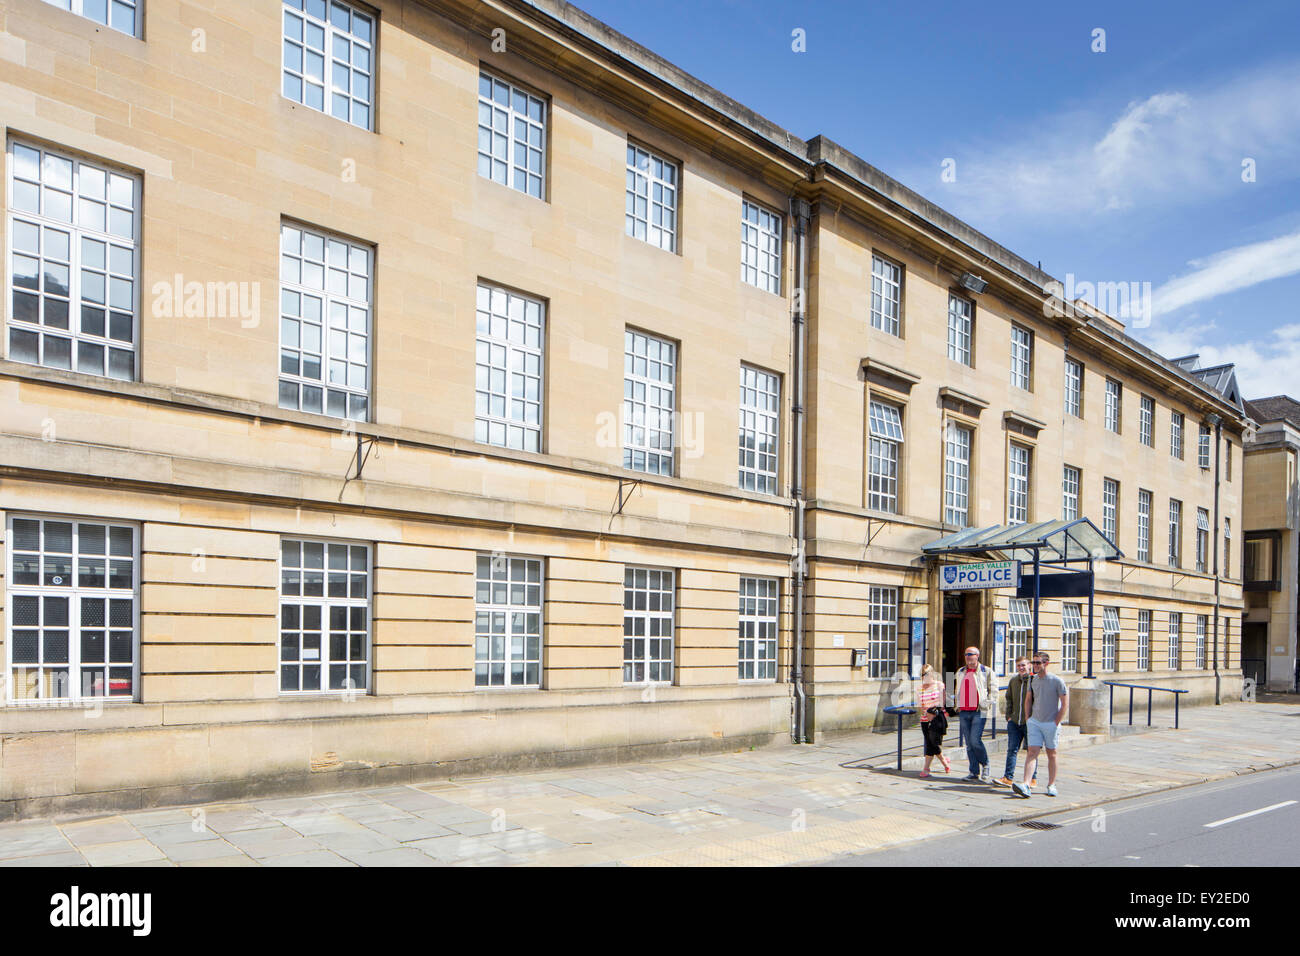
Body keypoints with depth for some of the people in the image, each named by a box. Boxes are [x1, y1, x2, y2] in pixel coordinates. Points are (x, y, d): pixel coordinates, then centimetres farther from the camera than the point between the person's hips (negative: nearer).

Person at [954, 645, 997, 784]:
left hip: (979, 711, -5)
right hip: (964, 712, 5)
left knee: (975, 740, -14)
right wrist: (958, 705, 18)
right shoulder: (960, 672, 16)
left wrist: (987, 704, -6)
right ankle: (974, 772, 13)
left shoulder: (986, 672, 1)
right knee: (969, 744, 6)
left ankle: (985, 766, 8)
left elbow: (993, 689, 1)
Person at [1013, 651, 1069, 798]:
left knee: (1051, 754, 8)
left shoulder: (1057, 681, -9)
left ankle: (1051, 785, 22)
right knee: (1032, 752, -7)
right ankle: (1025, 785, -18)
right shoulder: (1032, 679, 5)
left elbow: (1065, 704, -7)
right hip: (1034, 722, 3)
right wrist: (1028, 719, 12)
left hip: (1051, 724, -3)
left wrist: (1056, 723, -10)